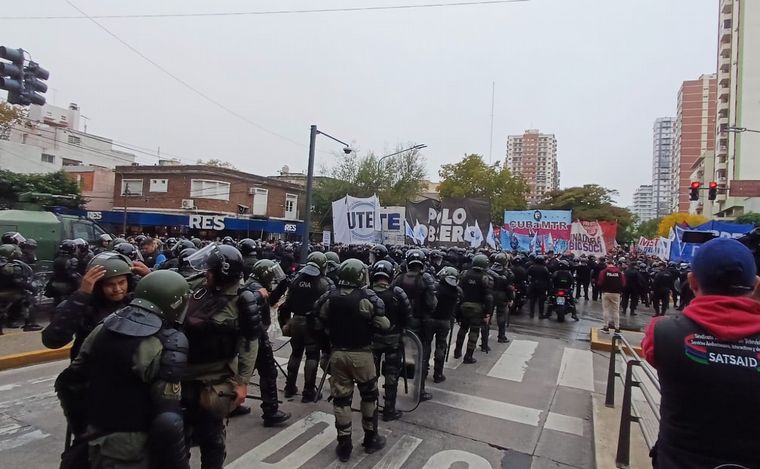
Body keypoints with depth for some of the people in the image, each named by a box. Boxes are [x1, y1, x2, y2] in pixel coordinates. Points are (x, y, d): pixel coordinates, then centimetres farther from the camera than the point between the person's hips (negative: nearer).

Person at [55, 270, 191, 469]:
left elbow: (68, 383, 8)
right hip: (135, 450, -7)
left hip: (99, 441, 7)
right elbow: (168, 421, -25)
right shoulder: (168, 343, -23)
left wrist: (81, 428, 19)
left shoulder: (104, 328, -1)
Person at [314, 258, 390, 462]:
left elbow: (320, 327, 4)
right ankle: (371, 439, 29)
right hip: (361, 354, -3)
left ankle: (344, 445, 21)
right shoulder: (368, 297, -14)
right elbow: (383, 325, -12)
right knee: (370, 396, 16)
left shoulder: (328, 298, -2)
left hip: (337, 353, 3)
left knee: (341, 399, 12)